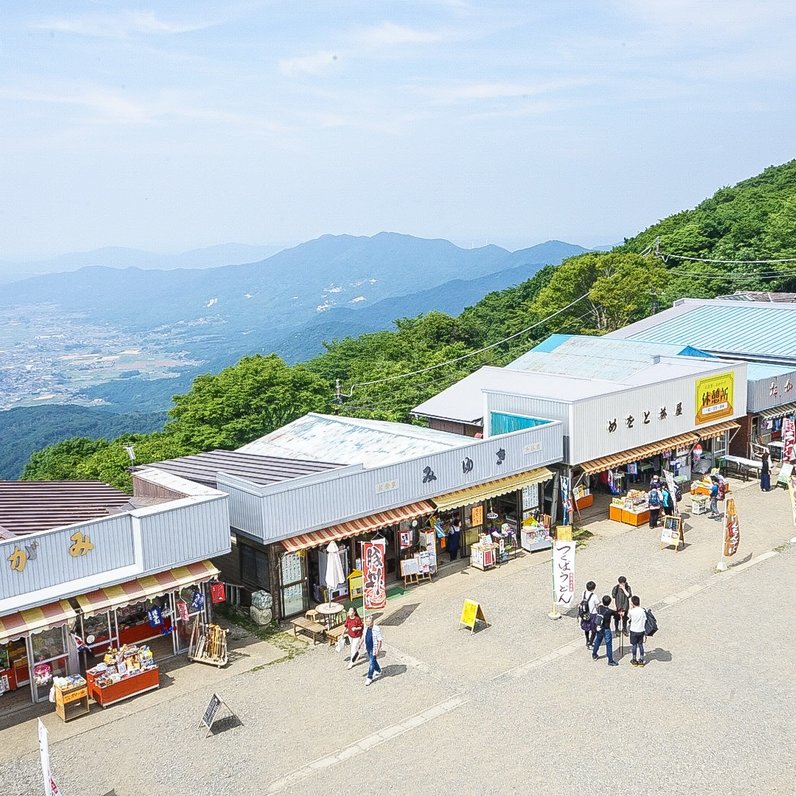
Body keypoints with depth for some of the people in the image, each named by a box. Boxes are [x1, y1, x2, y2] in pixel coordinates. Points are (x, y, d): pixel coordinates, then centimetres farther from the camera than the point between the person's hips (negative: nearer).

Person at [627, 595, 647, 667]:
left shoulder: (631, 611, -18)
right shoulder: (643, 611, -10)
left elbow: (628, 617, 3)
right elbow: (645, 620, -3)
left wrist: (631, 608, 5)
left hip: (633, 631, -3)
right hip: (641, 631, 3)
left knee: (634, 645, 11)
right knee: (640, 645, 14)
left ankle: (634, 660, 18)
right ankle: (641, 660, 19)